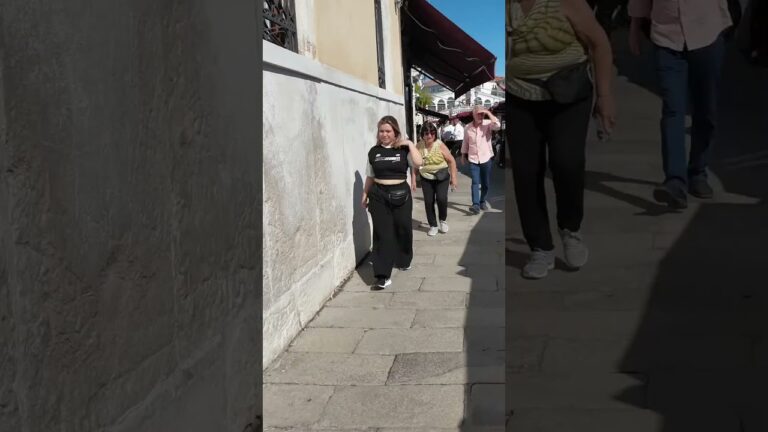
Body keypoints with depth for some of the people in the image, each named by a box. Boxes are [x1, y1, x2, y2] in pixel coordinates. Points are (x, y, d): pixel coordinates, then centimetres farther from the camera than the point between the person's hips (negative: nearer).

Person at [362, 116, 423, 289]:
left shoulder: (403, 149, -2)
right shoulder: (374, 152, 4)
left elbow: (418, 163, -19)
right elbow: (370, 176, 12)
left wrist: (410, 144, -16)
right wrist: (365, 194, 14)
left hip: (400, 194, 0)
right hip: (379, 196, 0)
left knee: (403, 229, 12)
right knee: (383, 234, -4)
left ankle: (403, 261, 37)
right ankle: (383, 274, -7)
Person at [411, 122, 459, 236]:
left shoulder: (440, 145, -14)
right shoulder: (419, 146, -6)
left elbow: (451, 161, -8)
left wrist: (454, 177, -10)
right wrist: (413, 180, 1)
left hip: (441, 177, -3)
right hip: (426, 178, 3)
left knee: (441, 198, -17)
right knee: (428, 202, 1)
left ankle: (443, 220, 10)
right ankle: (433, 226, 18)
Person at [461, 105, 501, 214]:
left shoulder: (487, 124, -7)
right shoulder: (468, 128, 0)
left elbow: (497, 125, -29)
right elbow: (465, 143, 12)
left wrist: (488, 113, -25)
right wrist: (463, 156, 16)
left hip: (486, 159, 0)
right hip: (473, 160, 0)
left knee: (486, 184, 11)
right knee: (475, 182, -14)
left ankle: (482, 201, 32)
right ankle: (476, 205, -23)